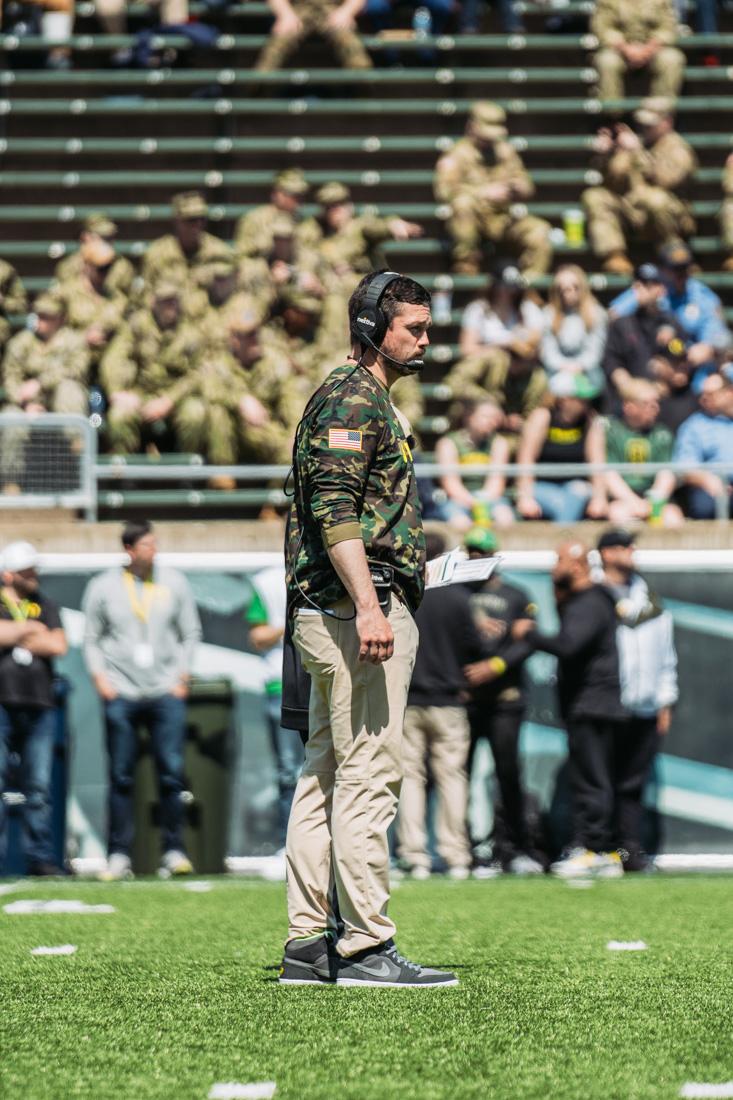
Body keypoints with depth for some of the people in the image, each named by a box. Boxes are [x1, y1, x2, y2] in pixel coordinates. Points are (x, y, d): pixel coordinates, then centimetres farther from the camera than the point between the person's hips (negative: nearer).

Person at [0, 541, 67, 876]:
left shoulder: (45, 605, 17)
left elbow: (58, 646, 2)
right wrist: (32, 629, -3)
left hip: (40, 706, 3)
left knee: (39, 786, 4)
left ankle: (40, 857, 6)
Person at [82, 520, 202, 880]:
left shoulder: (174, 582, 7)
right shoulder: (103, 587, 3)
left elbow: (191, 633, 13)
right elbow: (91, 638, 9)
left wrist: (182, 676, 4)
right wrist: (99, 677, -2)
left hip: (166, 692, 1)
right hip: (120, 694, -1)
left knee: (172, 772, -4)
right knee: (121, 776, 0)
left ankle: (174, 850, 4)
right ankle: (119, 854, 5)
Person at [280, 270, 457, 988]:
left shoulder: (364, 400, 24)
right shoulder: (352, 398, -9)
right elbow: (334, 506, -20)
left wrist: (423, 566, 28)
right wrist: (368, 605, -27)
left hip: (330, 614, 11)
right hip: (356, 606, -11)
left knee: (325, 776, 10)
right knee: (367, 775, -11)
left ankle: (308, 944, 12)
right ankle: (366, 947, -11)